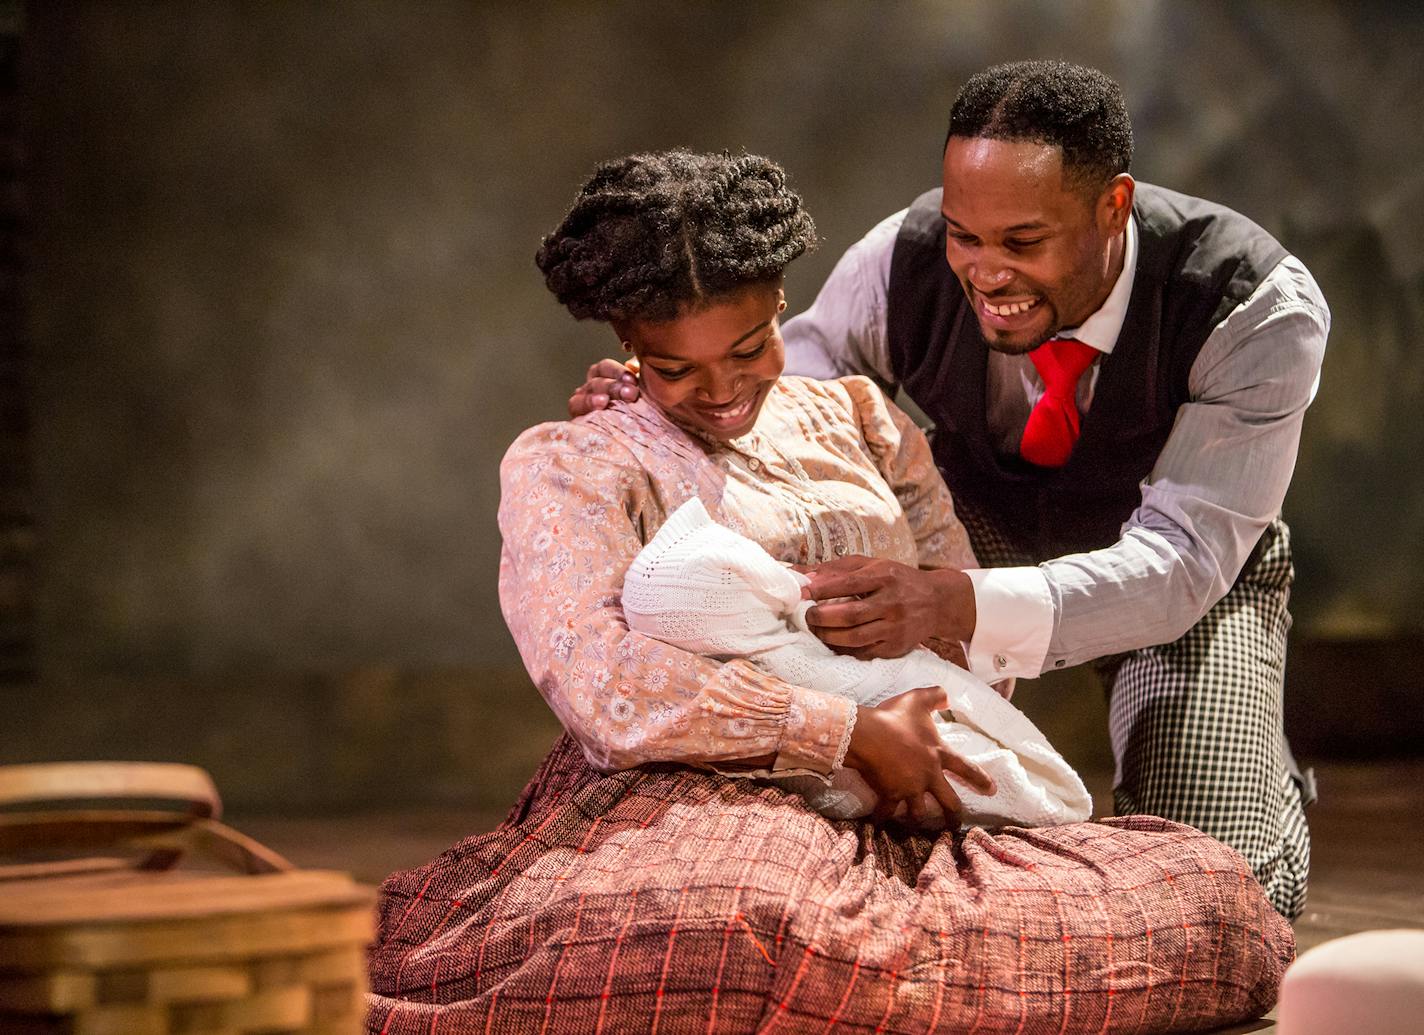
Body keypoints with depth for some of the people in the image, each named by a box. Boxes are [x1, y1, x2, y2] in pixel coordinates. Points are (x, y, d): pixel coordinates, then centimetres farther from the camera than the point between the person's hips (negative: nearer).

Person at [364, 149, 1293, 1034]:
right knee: (727, 935, -45)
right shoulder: (565, 468, 5)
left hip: (892, 835, 7)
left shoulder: (857, 417, 21)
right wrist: (854, 734, -13)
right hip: (693, 809, -7)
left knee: (1209, 895, -16)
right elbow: (609, 689, -12)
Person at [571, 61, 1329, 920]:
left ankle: (1266, 779, 16)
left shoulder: (1263, 310, -33)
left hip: (1192, 579, -2)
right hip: (985, 524, 2)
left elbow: (1178, 560, -39)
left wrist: (950, 606, -57)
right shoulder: (905, 264, -25)